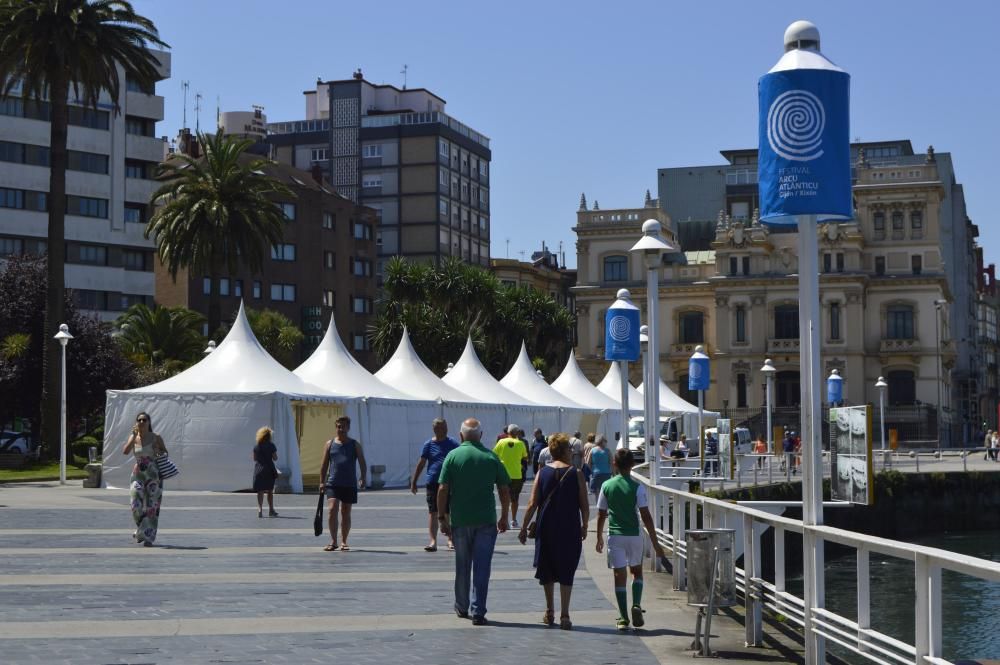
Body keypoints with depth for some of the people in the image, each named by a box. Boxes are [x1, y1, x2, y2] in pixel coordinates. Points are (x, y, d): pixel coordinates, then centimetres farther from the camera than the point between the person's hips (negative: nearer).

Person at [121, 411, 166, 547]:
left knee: (152, 507, -3)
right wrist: (134, 435, -16)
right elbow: (125, 451, -12)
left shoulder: (156, 438, -1)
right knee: (136, 505, -8)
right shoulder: (133, 437, 4)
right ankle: (141, 531, 17)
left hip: (153, 476, -1)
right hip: (138, 475, 2)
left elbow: (165, 453, 10)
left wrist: (160, 451, -12)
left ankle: (148, 538, 5)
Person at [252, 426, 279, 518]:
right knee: (270, 491, 12)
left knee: (260, 491, 3)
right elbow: (275, 458, -5)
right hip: (269, 470, -1)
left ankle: (260, 510, -10)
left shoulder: (256, 447, 0)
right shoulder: (271, 446, -7)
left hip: (258, 470, 1)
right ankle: (271, 510, 17)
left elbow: (254, 458, 4)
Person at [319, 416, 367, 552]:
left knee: (346, 514, 7)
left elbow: (362, 463, 0)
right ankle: (333, 541, -11)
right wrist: (322, 482, 5)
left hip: (350, 485, 1)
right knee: (332, 510, -15)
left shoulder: (355, 445, 6)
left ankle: (343, 542, 18)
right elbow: (324, 465, 10)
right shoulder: (330, 444, 7)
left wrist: (363, 478, -15)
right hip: (333, 484, -1)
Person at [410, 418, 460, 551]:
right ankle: (433, 541, -2)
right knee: (433, 512, -3)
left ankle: (450, 540, 18)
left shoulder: (453, 443, 6)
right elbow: (421, 463, 5)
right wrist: (413, 481, 3)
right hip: (433, 483, -1)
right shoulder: (429, 444, 3)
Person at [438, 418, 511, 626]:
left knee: (462, 566, 16)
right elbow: (505, 490, 3)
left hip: (460, 521, 1)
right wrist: (504, 517, 14)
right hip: (486, 520, -1)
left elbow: (442, 489, -6)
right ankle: (478, 612, -4)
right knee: (482, 567, 1)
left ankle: (462, 607, 28)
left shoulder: (453, 456, -2)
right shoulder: (491, 457, 0)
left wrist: (442, 517, 1)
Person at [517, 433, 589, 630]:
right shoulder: (576, 474, -5)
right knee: (566, 571, 3)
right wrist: (584, 527, 11)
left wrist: (524, 528, 4)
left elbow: (532, 504, -3)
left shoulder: (542, 472, -1)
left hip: (546, 528, 2)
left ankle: (549, 612, 23)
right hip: (570, 530, -2)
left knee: (547, 570, 16)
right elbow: (585, 505, -4)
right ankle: (564, 615, -3)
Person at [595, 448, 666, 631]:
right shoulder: (637, 487, -7)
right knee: (637, 571, 19)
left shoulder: (607, 486, -1)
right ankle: (636, 605, -1)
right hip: (633, 535, -1)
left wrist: (599, 538, 18)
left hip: (614, 536, 1)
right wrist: (655, 542, -5)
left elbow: (601, 515, 5)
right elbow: (646, 516, -9)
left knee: (619, 576, 3)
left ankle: (623, 618, 1)